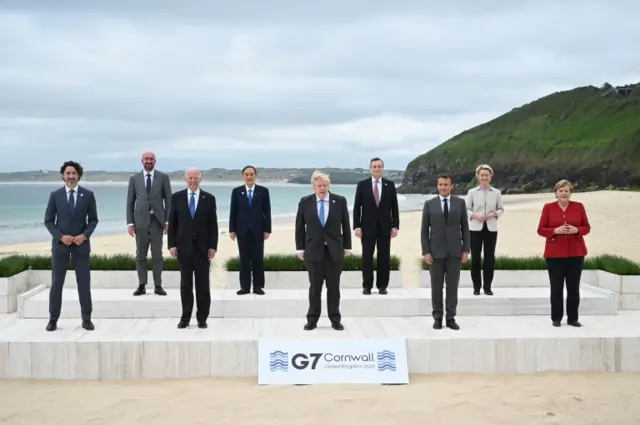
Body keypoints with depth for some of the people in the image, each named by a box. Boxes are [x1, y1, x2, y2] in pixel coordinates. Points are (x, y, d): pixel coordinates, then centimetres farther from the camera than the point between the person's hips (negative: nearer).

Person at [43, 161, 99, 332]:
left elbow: (93, 220, 3)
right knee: (56, 282, 3)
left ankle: (86, 319, 12)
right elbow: (48, 221, 1)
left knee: (84, 282, 3)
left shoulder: (88, 195, 1)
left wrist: (84, 235, -13)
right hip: (60, 243, 0)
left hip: (81, 243, 0)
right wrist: (61, 236, -13)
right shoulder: (55, 195, 0)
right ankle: (53, 319, 12)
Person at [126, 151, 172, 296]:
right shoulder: (134, 178, 6)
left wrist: (168, 220, -5)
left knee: (157, 255, 3)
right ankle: (142, 285, 11)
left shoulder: (163, 177, 3)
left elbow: (168, 200, 2)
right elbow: (130, 202, 6)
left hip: (157, 220, -1)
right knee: (140, 255, 5)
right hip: (141, 220, 1)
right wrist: (130, 222, -1)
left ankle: (158, 285, 8)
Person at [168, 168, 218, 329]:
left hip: (203, 247, 0)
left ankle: (202, 318, 12)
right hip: (183, 246, 0)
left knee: (203, 284, 4)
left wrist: (213, 246, -5)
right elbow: (172, 223, 3)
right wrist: (171, 245, -4)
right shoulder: (177, 197, 2)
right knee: (185, 283, 6)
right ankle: (185, 318, 13)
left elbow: (213, 225, 1)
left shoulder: (209, 198, 1)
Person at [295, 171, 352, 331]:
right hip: (314, 251, 0)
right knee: (315, 287, 5)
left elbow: (346, 225, 6)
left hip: (335, 250, 0)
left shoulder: (340, 201, 0)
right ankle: (312, 319, 13)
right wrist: (300, 249, 0)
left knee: (334, 287, 6)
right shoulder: (305, 202, 0)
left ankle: (335, 319, 14)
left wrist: (347, 246, 5)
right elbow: (300, 227, 3)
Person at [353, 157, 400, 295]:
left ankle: (382, 286, 12)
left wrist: (395, 226, -1)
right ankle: (367, 286, 10)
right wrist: (356, 226, -7)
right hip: (367, 226, -1)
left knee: (384, 257, 4)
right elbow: (357, 207, 0)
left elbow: (394, 207, 5)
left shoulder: (390, 185, 4)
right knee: (367, 257, 3)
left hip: (385, 226, 1)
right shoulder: (362, 185, 1)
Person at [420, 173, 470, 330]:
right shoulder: (429, 204, 1)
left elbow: (465, 228, 5)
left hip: (455, 251, 1)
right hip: (436, 251, -1)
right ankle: (437, 318, 12)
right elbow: (424, 230, 1)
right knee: (436, 286, 4)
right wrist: (425, 251, -7)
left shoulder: (460, 202, 4)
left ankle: (451, 318, 10)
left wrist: (466, 250, -2)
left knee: (452, 285, 4)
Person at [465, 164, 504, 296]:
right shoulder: (472, 192, 1)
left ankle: (487, 287, 12)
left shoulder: (496, 193, 4)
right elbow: (466, 209, 2)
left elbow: (501, 209, 9)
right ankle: (476, 287, 10)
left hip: (491, 228, 1)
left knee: (490, 257, 3)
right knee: (475, 257, 1)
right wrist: (475, 215, -16)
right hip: (475, 228, -1)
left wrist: (494, 214, -11)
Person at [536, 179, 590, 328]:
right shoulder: (548, 207, 1)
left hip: (576, 253, 1)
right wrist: (556, 230, -16)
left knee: (574, 287, 4)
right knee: (556, 288, 1)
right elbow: (541, 230, 0)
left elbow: (587, 227, 7)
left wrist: (576, 230, -13)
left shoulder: (579, 206, 5)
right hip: (555, 253, -1)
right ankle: (556, 318, 12)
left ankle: (573, 318, 14)